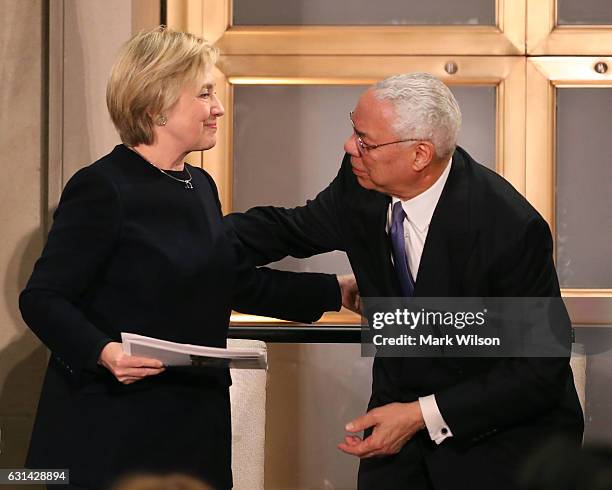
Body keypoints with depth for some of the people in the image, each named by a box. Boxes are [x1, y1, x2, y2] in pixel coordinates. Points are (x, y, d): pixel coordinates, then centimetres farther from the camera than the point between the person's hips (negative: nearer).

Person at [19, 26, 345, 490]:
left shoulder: (200, 186, 12)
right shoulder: (102, 187, -13)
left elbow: (238, 281, 18)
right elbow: (42, 299, -14)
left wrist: (337, 292, 13)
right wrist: (103, 351, -30)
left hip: (196, 425, 7)